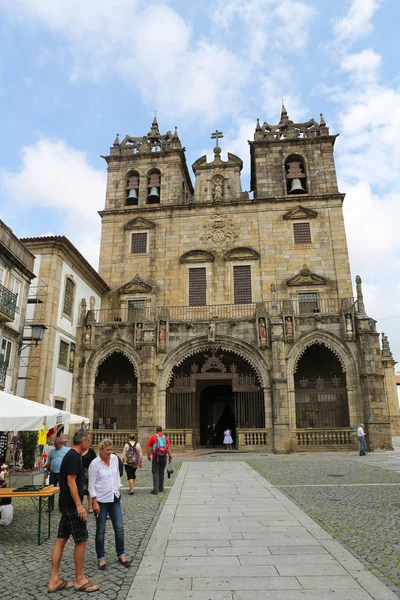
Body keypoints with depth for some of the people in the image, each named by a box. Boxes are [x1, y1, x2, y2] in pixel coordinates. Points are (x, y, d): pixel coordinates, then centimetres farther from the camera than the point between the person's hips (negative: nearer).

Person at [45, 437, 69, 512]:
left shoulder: (67, 450, -2)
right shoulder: (52, 451, 11)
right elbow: (49, 463, 16)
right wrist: (47, 472, 9)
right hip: (53, 473, 4)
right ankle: (50, 505, 19)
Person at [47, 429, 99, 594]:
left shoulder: (71, 455, 12)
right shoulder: (74, 457, -19)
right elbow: (71, 482, -23)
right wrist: (79, 505, -21)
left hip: (66, 503, 10)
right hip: (71, 504, -10)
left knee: (61, 539, 12)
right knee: (81, 540, 0)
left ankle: (54, 580, 20)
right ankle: (80, 580, 11)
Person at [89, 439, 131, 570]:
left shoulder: (114, 458, 1)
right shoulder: (94, 464, -14)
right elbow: (91, 485, -12)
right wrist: (94, 502, -14)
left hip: (114, 498, 5)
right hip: (101, 500, -4)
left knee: (119, 528, 7)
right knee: (100, 530, 8)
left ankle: (121, 554, 23)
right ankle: (101, 557, 24)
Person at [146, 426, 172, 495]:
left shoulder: (153, 437, 0)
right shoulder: (165, 437, 6)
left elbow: (148, 447, -4)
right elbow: (169, 448, 0)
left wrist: (148, 456, 4)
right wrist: (170, 456, 0)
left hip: (156, 457, -3)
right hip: (164, 456, 3)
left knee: (155, 473, -1)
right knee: (161, 472, 15)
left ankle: (156, 489, -11)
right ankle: (161, 488, 22)